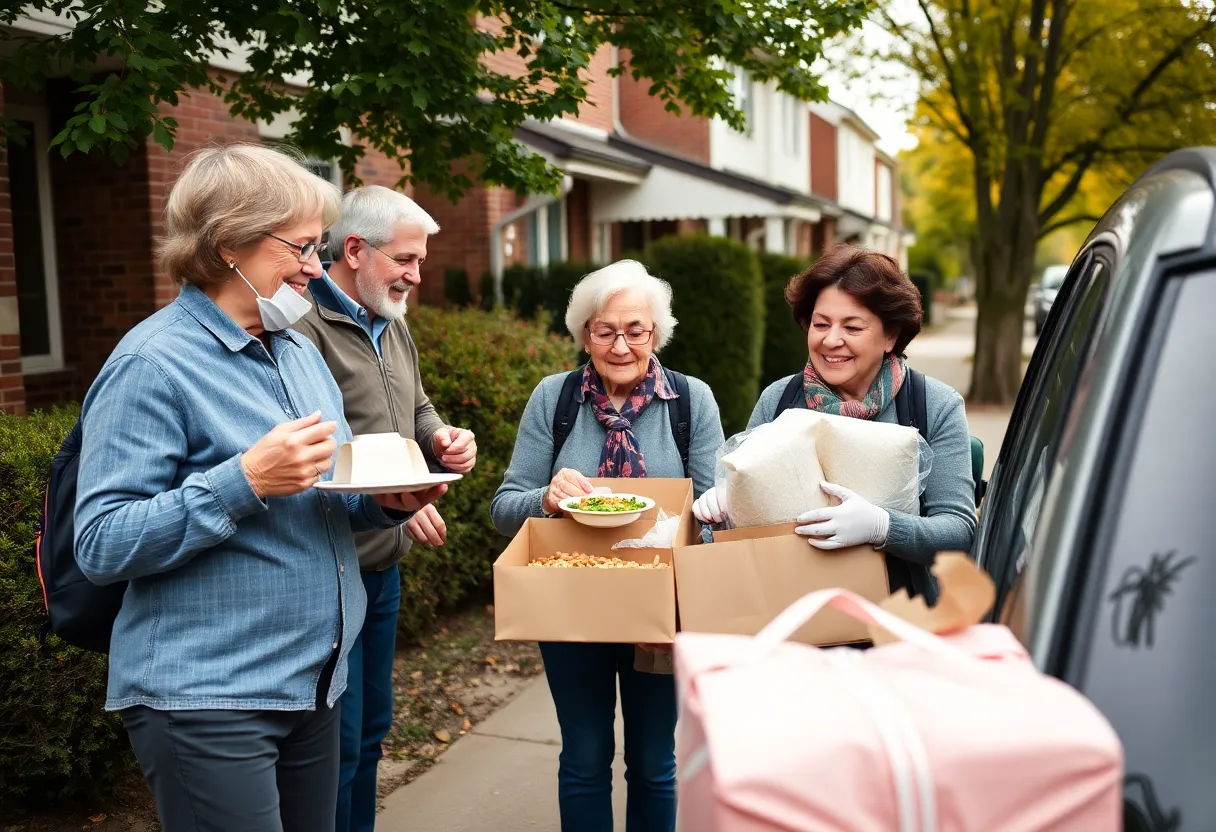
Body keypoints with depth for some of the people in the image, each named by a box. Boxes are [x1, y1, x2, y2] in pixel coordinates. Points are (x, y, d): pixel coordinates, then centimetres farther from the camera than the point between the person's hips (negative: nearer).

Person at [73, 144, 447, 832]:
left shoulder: (301, 351, 11)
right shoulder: (153, 363, -14)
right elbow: (101, 546, -17)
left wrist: (387, 503, -2)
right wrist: (245, 480, -26)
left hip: (315, 683, 8)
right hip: (207, 699, -8)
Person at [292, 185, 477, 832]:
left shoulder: (392, 327, 13)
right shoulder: (306, 329, -19)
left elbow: (416, 411, 24)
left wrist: (443, 438, 2)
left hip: (383, 568, 9)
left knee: (370, 730, 21)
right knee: (337, 744, 1)